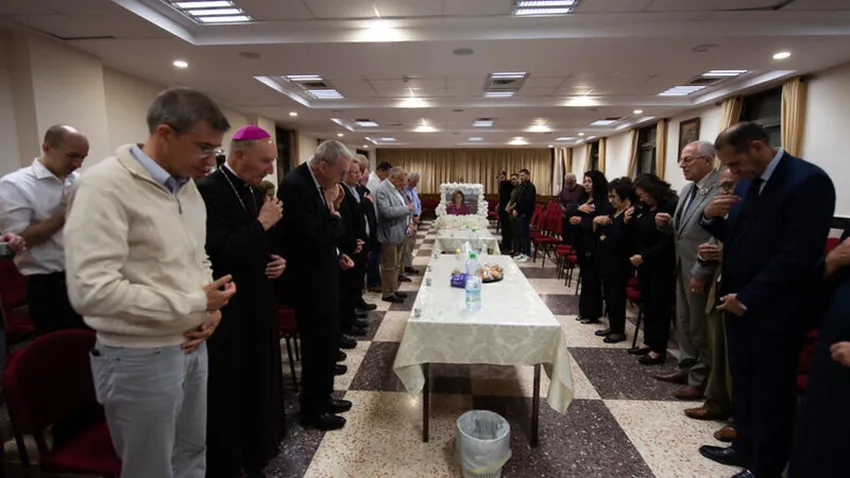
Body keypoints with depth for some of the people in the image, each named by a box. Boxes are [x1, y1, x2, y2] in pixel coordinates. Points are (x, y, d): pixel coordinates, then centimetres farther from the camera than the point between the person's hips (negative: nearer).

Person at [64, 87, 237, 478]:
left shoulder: (187, 186, 7)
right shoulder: (106, 185, -18)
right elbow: (91, 291, -25)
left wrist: (212, 307, -4)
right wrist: (195, 303, -19)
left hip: (191, 345, 7)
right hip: (140, 357, -7)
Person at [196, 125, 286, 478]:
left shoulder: (254, 190, 9)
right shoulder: (208, 190, -18)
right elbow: (221, 253, -28)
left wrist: (279, 260, 0)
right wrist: (263, 222, -21)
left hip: (257, 306, 9)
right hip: (228, 313, -8)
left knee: (259, 384, 21)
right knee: (228, 394, 8)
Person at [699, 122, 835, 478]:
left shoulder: (808, 180, -17)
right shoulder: (747, 182, 7)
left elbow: (798, 255, -21)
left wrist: (748, 298, -16)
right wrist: (711, 217, -8)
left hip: (773, 310, -7)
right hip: (738, 302, 7)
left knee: (771, 392, 9)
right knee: (743, 383, 19)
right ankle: (745, 448, 36)